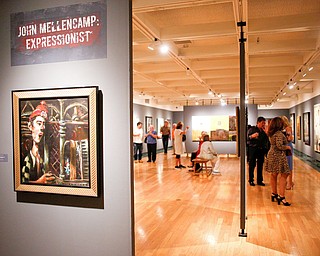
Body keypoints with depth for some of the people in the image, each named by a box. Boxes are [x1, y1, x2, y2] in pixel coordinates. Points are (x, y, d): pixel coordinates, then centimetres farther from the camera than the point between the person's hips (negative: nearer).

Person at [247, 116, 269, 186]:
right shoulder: (252, 129, -1)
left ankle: (259, 180, 18)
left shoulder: (264, 131, 12)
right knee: (252, 165, 1)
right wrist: (252, 136, -26)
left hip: (261, 150, 4)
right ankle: (251, 180, 11)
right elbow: (247, 138, -8)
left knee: (260, 166, 9)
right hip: (253, 149, -4)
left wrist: (266, 132, -2)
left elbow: (267, 140, 5)